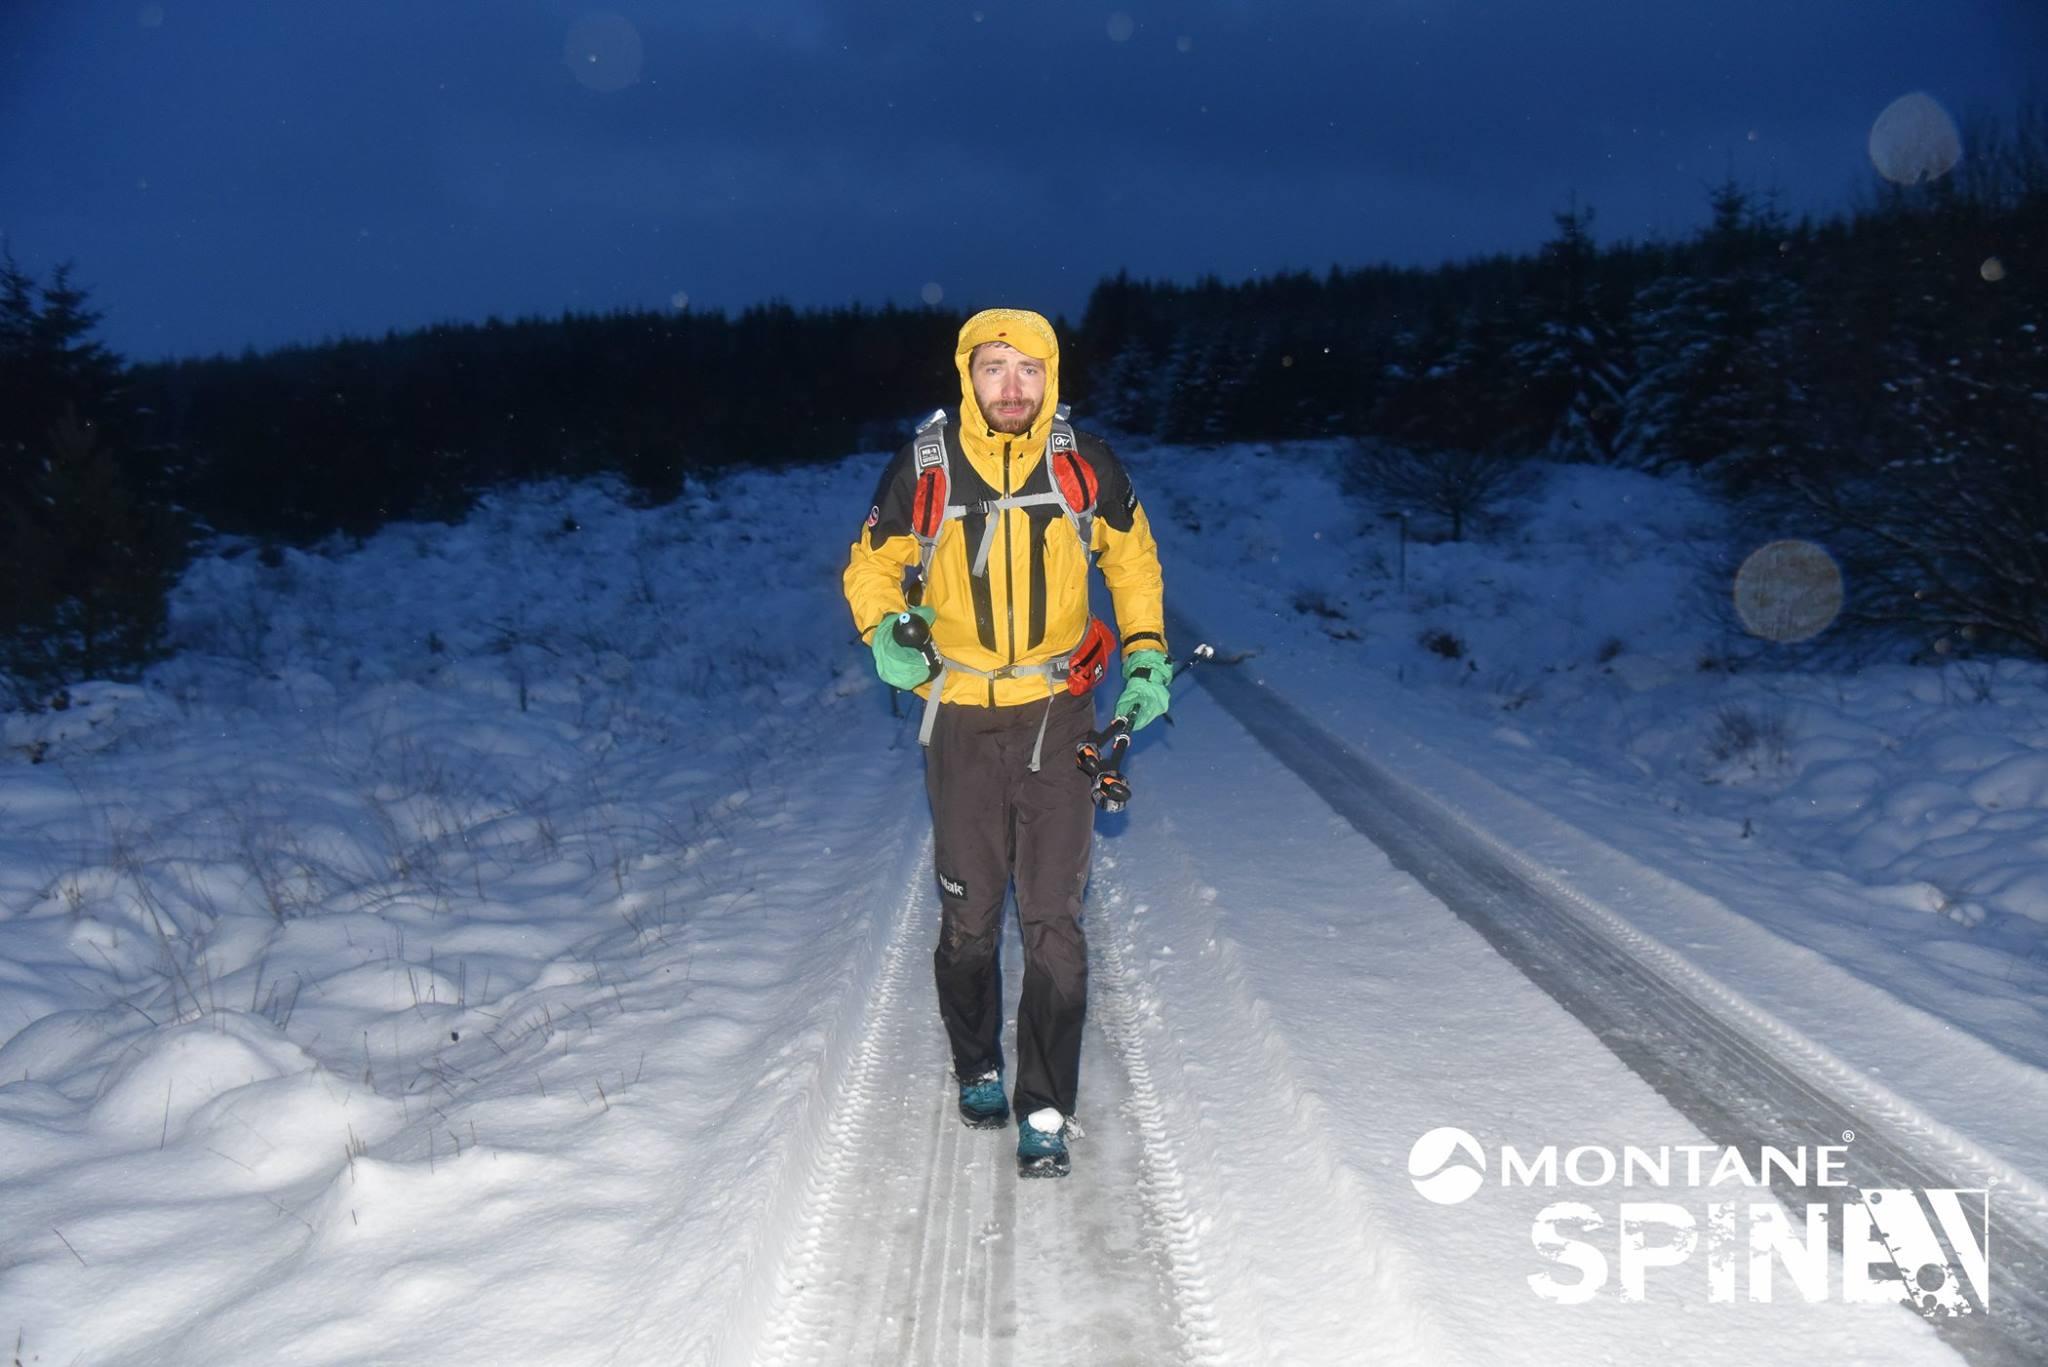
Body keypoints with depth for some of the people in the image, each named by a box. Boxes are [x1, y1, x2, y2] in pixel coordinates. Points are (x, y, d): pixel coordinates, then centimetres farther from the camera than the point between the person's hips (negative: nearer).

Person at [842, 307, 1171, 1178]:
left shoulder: (1084, 465, -4)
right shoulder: (923, 469, -6)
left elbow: (1132, 556, 13)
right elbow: (871, 565, 8)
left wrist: (1145, 655, 5)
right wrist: (884, 631, -12)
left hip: (1057, 716, 0)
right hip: (961, 719, 1)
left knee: (1053, 920, -3)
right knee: (969, 915, 12)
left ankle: (1045, 1110, 6)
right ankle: (977, 1068, 34)